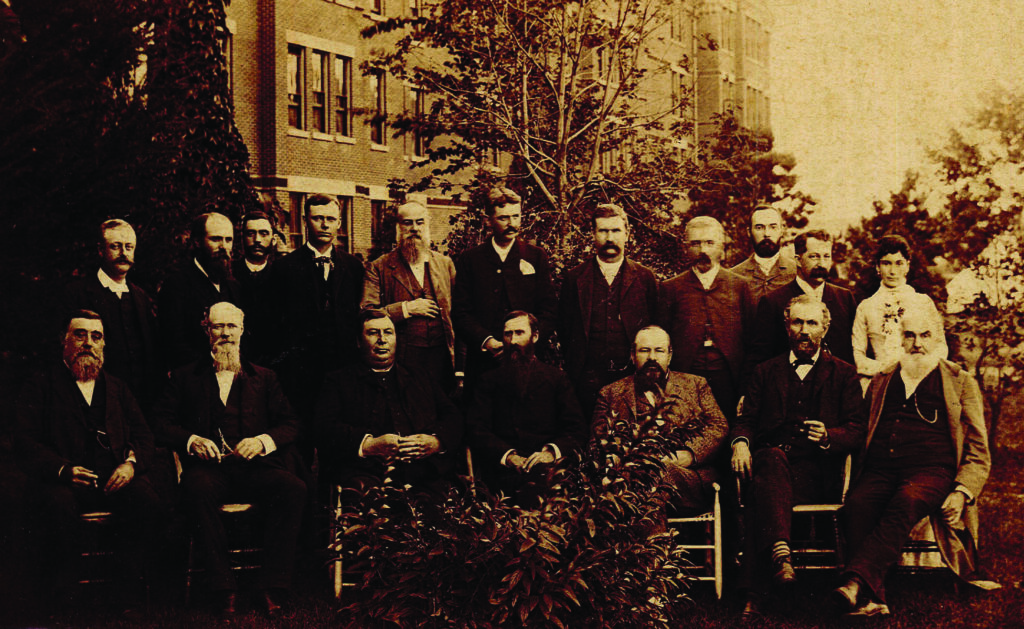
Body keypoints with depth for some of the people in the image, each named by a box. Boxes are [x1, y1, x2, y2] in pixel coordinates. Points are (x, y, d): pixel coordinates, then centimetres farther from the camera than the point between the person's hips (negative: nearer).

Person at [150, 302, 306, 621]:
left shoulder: (264, 378, 22)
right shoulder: (185, 377, 20)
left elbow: (290, 424, 14)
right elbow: (160, 422, 11)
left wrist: (263, 440, -7)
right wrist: (191, 440, -8)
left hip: (254, 468, 1)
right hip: (209, 467, -1)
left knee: (294, 488, -31)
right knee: (198, 488, -38)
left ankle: (272, 586, -24)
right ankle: (223, 588, -29)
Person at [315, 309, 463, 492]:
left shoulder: (422, 382, 31)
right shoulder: (338, 381, 19)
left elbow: (454, 417, 21)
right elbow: (323, 428, 3)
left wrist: (436, 442, -4)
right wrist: (368, 445, -14)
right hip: (366, 475, -3)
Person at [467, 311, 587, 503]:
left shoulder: (556, 377, 20)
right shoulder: (490, 380, 21)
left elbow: (577, 429, 10)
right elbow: (477, 429, 7)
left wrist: (552, 451, -12)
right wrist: (508, 455, -13)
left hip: (548, 467, 2)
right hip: (503, 471, -2)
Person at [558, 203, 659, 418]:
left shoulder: (645, 278, 8)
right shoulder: (576, 278, 9)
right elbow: (564, 328, 11)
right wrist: (574, 365, 6)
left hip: (632, 376, 0)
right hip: (588, 379, 0)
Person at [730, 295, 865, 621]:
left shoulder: (843, 373, 17)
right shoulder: (766, 371, 23)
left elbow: (856, 431, 7)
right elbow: (746, 419, 15)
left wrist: (827, 436, -16)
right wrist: (740, 442, -10)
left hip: (818, 472, -2)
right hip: (771, 458, 2)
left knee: (762, 493, -35)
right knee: (771, 459, -38)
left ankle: (754, 595, -42)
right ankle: (781, 555, -54)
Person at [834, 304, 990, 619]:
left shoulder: (961, 383, 19)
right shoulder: (881, 382, 27)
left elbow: (978, 453, 15)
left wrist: (962, 492, -3)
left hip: (931, 472, -2)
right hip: (879, 471, 2)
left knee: (906, 501, -38)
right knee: (857, 505, -34)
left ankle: (856, 580, -52)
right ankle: (871, 599, -42)